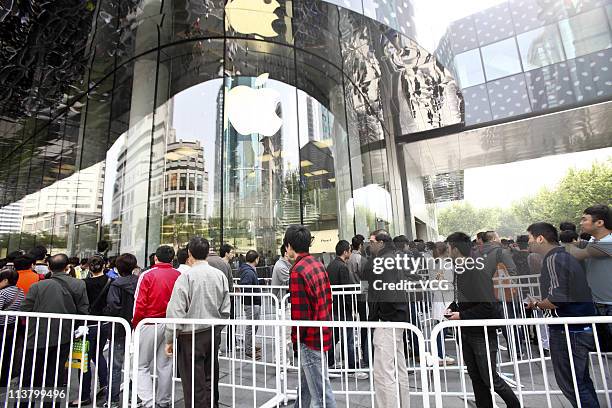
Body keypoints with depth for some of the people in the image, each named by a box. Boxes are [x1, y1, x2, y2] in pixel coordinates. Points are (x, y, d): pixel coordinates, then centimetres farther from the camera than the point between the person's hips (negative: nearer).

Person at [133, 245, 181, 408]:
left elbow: (139, 304, -11)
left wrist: (135, 325, 4)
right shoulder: (179, 276, -2)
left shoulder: (147, 275, -9)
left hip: (150, 325, -3)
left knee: (142, 366, 12)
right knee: (165, 365, 15)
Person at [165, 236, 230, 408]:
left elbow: (176, 312, -13)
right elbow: (225, 310, 5)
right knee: (210, 378, 21)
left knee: (194, 384, 7)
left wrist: (170, 339, -4)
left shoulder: (186, 276, -14)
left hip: (192, 335, -5)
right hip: (214, 332, 5)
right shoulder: (220, 275, 0)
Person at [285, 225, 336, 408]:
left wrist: (295, 338, -7)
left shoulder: (297, 270, -20)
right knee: (305, 382, 25)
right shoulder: (318, 264, 6)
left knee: (320, 390, 3)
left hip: (310, 337, -9)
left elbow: (299, 311, -20)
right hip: (322, 331, 9)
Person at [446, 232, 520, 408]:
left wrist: (462, 316, -20)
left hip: (483, 333, -8)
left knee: (489, 377, 6)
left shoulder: (478, 272, -22)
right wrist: (452, 309, 2)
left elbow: (487, 305, -27)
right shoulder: (459, 271, 5)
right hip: (467, 333, 8)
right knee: (476, 377, 15)